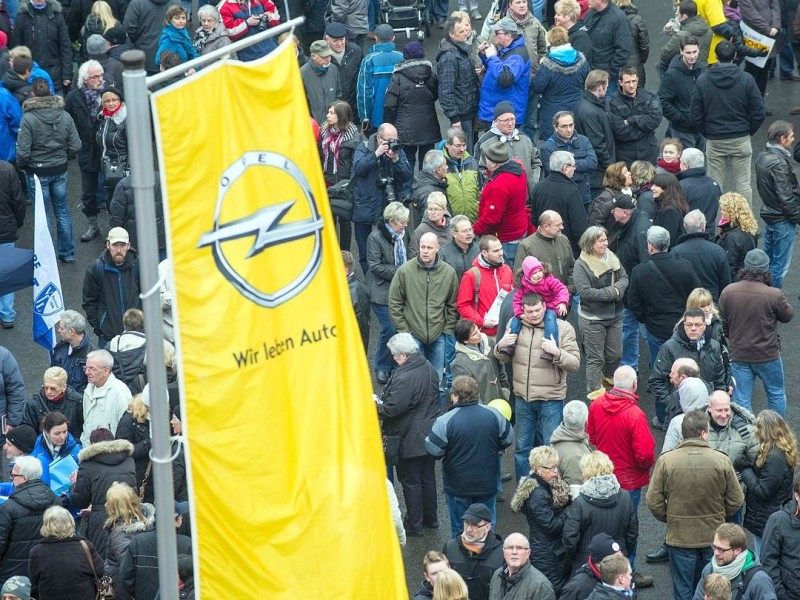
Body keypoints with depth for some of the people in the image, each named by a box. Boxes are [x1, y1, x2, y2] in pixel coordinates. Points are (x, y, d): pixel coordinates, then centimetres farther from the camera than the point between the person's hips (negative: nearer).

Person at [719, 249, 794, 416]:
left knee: (741, 400, 10)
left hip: (739, 356, 2)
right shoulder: (774, 295, -21)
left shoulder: (728, 292, -10)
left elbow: (723, 323, 2)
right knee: (776, 393, 20)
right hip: (768, 356, -2)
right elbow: (788, 316, -3)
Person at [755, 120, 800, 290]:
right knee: (780, 265, 0)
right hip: (783, 219, -9)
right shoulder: (779, 163, -24)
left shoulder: (762, 156, 4)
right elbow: (786, 197, -23)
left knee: (768, 259, 20)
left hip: (769, 214, 9)